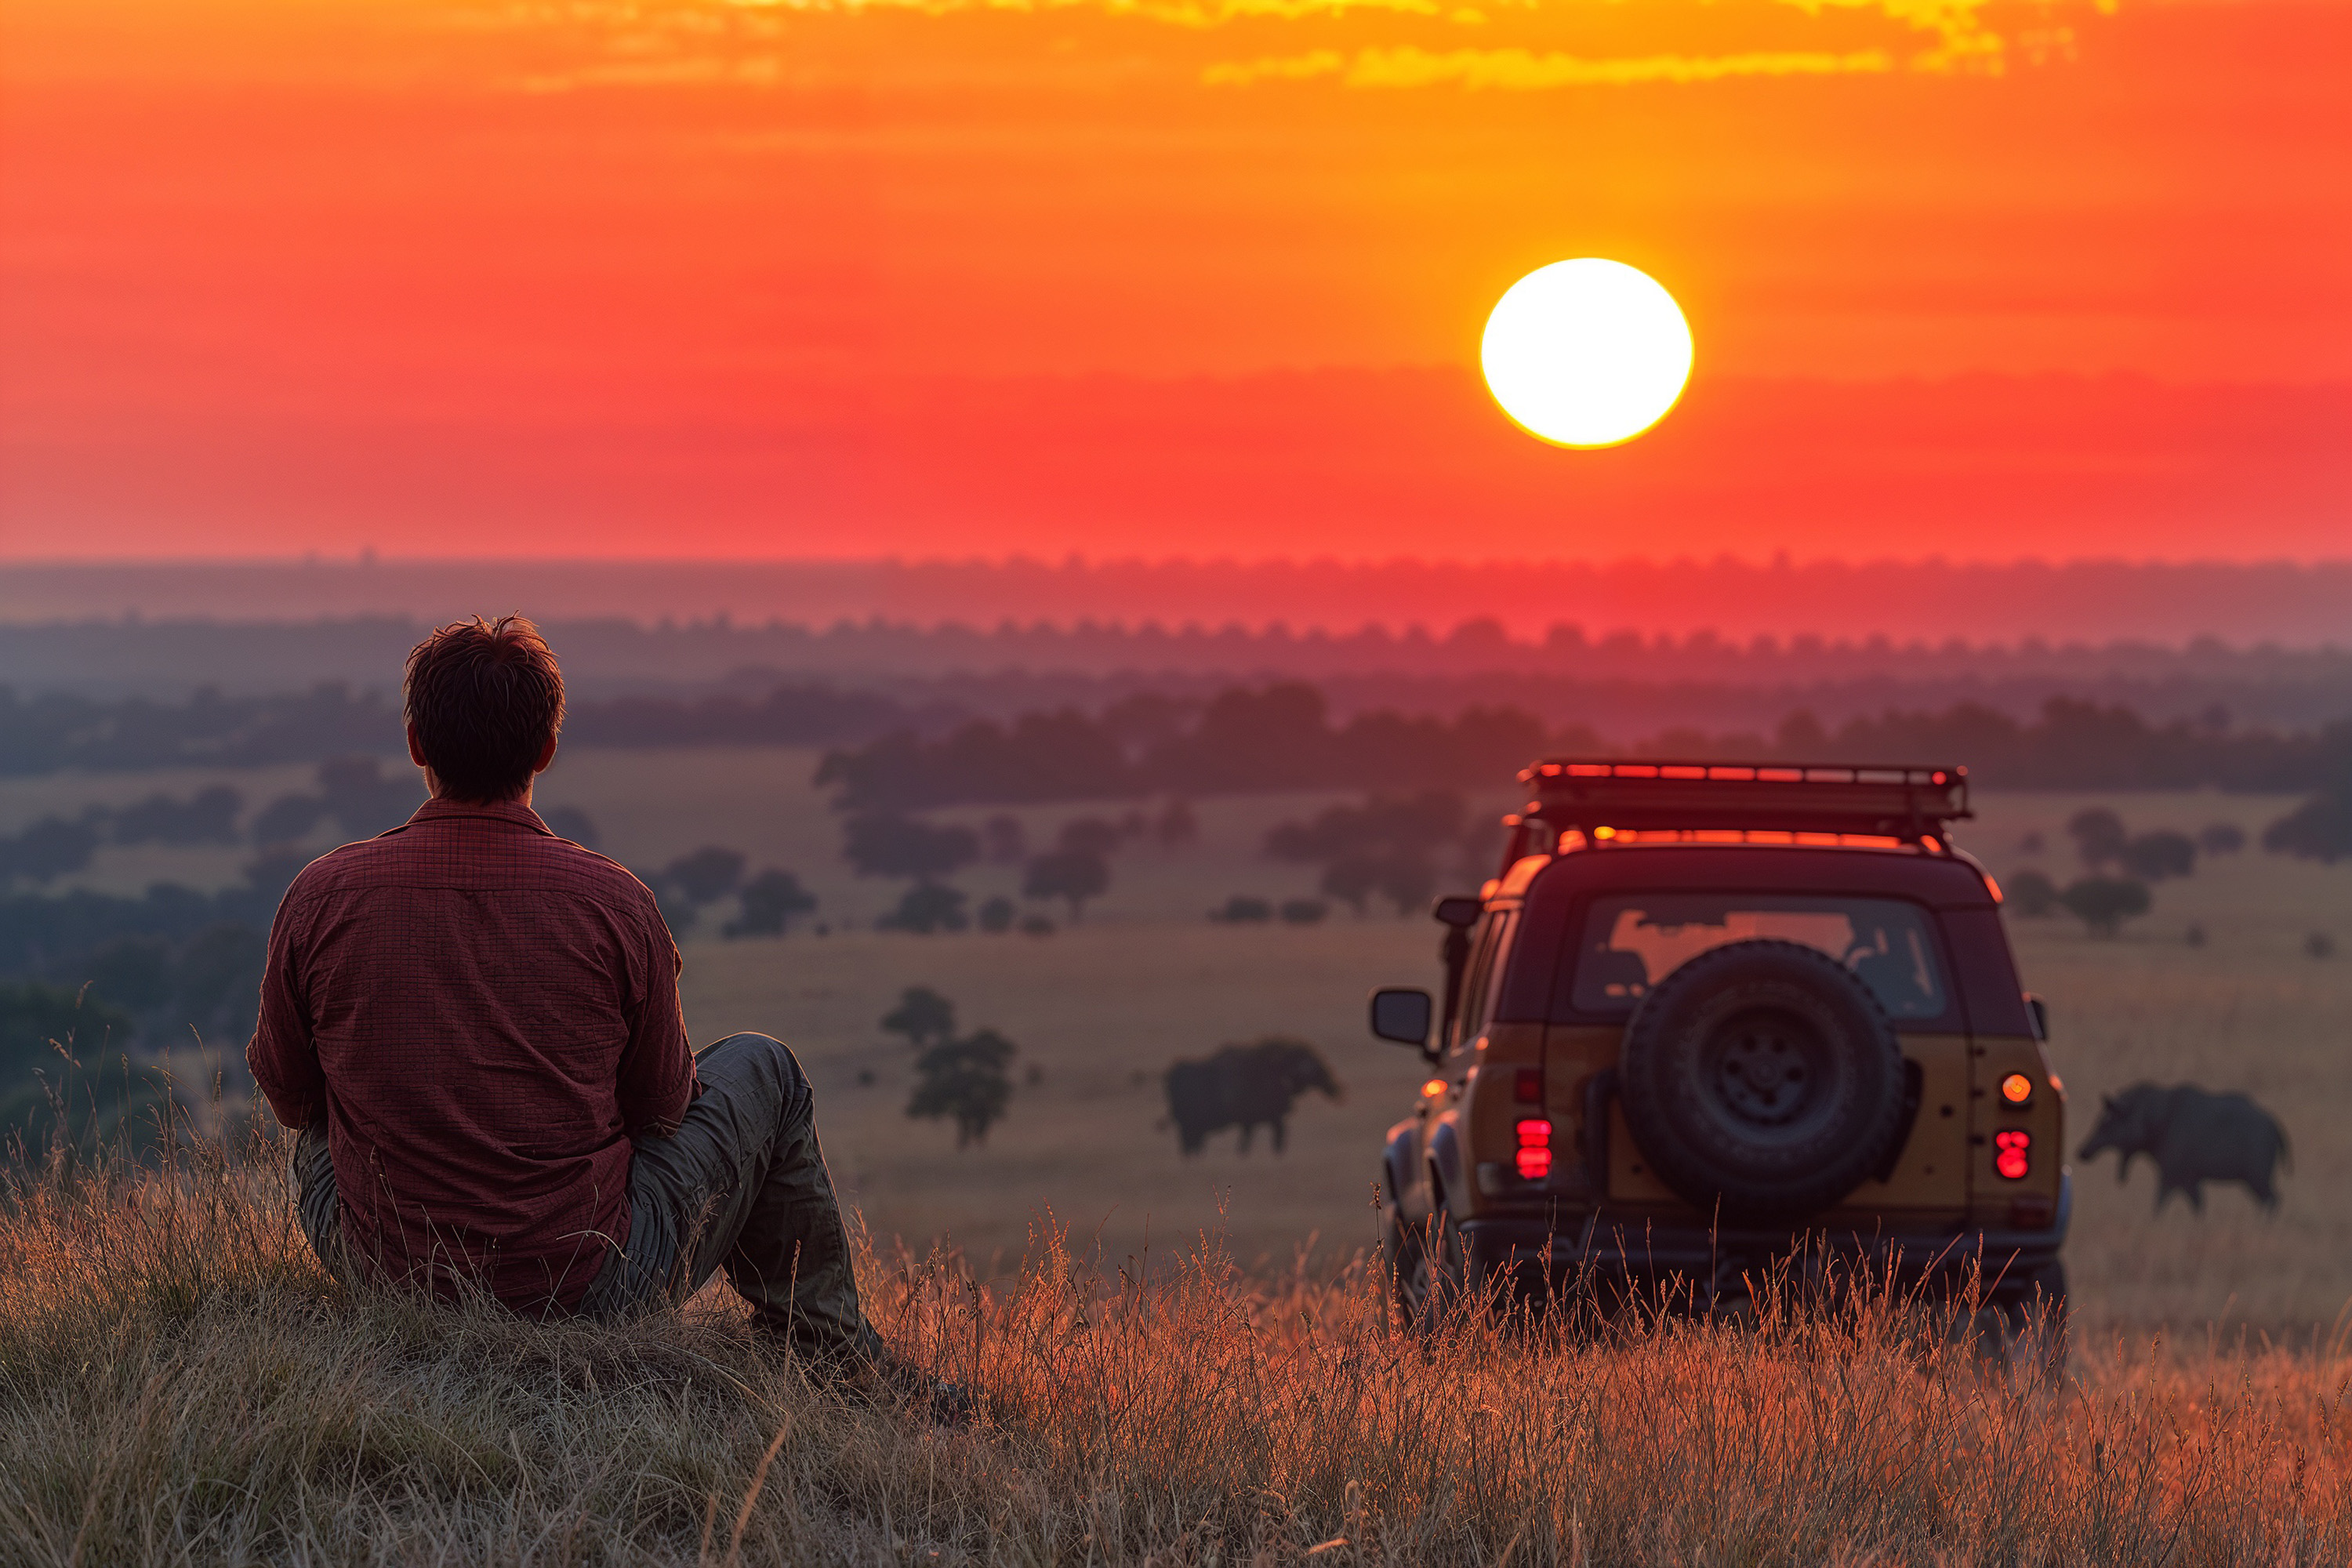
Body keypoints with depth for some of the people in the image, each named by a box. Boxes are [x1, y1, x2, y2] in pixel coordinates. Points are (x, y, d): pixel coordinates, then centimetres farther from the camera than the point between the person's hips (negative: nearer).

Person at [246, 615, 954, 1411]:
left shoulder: (322, 899, -13)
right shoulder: (613, 905, -15)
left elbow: (285, 1091, 3)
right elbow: (662, 1107, -1)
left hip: (386, 1274, 2)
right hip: (589, 1288, -2)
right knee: (762, 1070, 22)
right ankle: (829, 1351, 34)